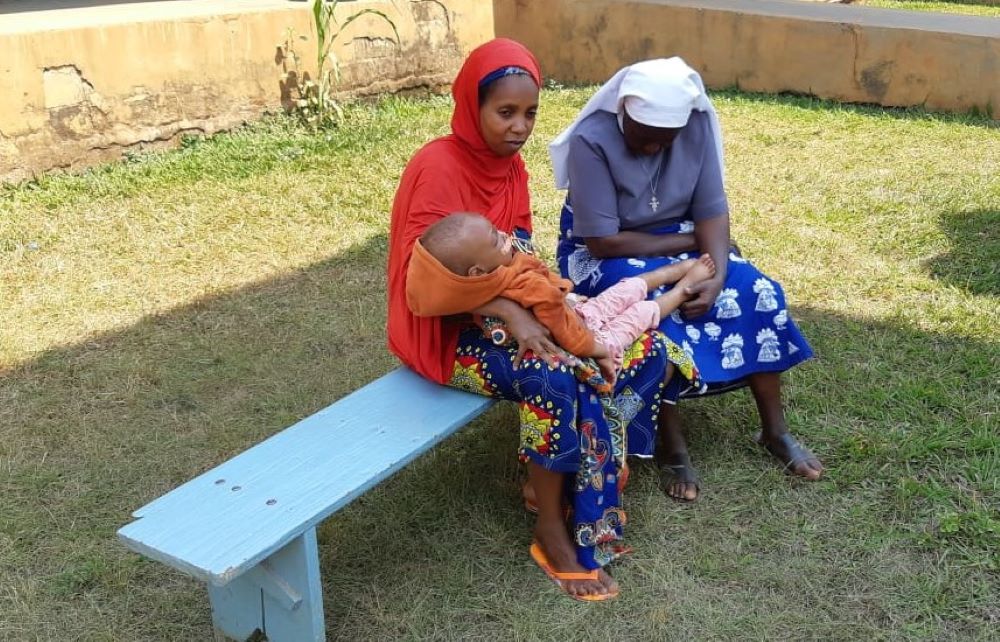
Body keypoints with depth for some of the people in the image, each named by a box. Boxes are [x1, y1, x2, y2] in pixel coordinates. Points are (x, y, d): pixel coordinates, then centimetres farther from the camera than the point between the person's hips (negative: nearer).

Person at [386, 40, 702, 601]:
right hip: (451, 330, -8)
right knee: (555, 379, -35)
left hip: (514, 311, 8)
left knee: (646, 352, -8)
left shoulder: (510, 165, 6)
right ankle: (553, 531, -14)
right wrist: (509, 311, -31)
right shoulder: (436, 167, -18)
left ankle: (560, 481, 2)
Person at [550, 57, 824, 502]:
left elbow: (711, 210, -10)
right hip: (604, 251, -4)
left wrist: (717, 274, -29)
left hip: (680, 237, 5)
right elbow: (603, 240, -26)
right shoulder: (591, 140, -25)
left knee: (756, 291, -16)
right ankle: (672, 444, -15)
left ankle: (774, 430, -2)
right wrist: (689, 242, -18)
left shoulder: (697, 125, -12)